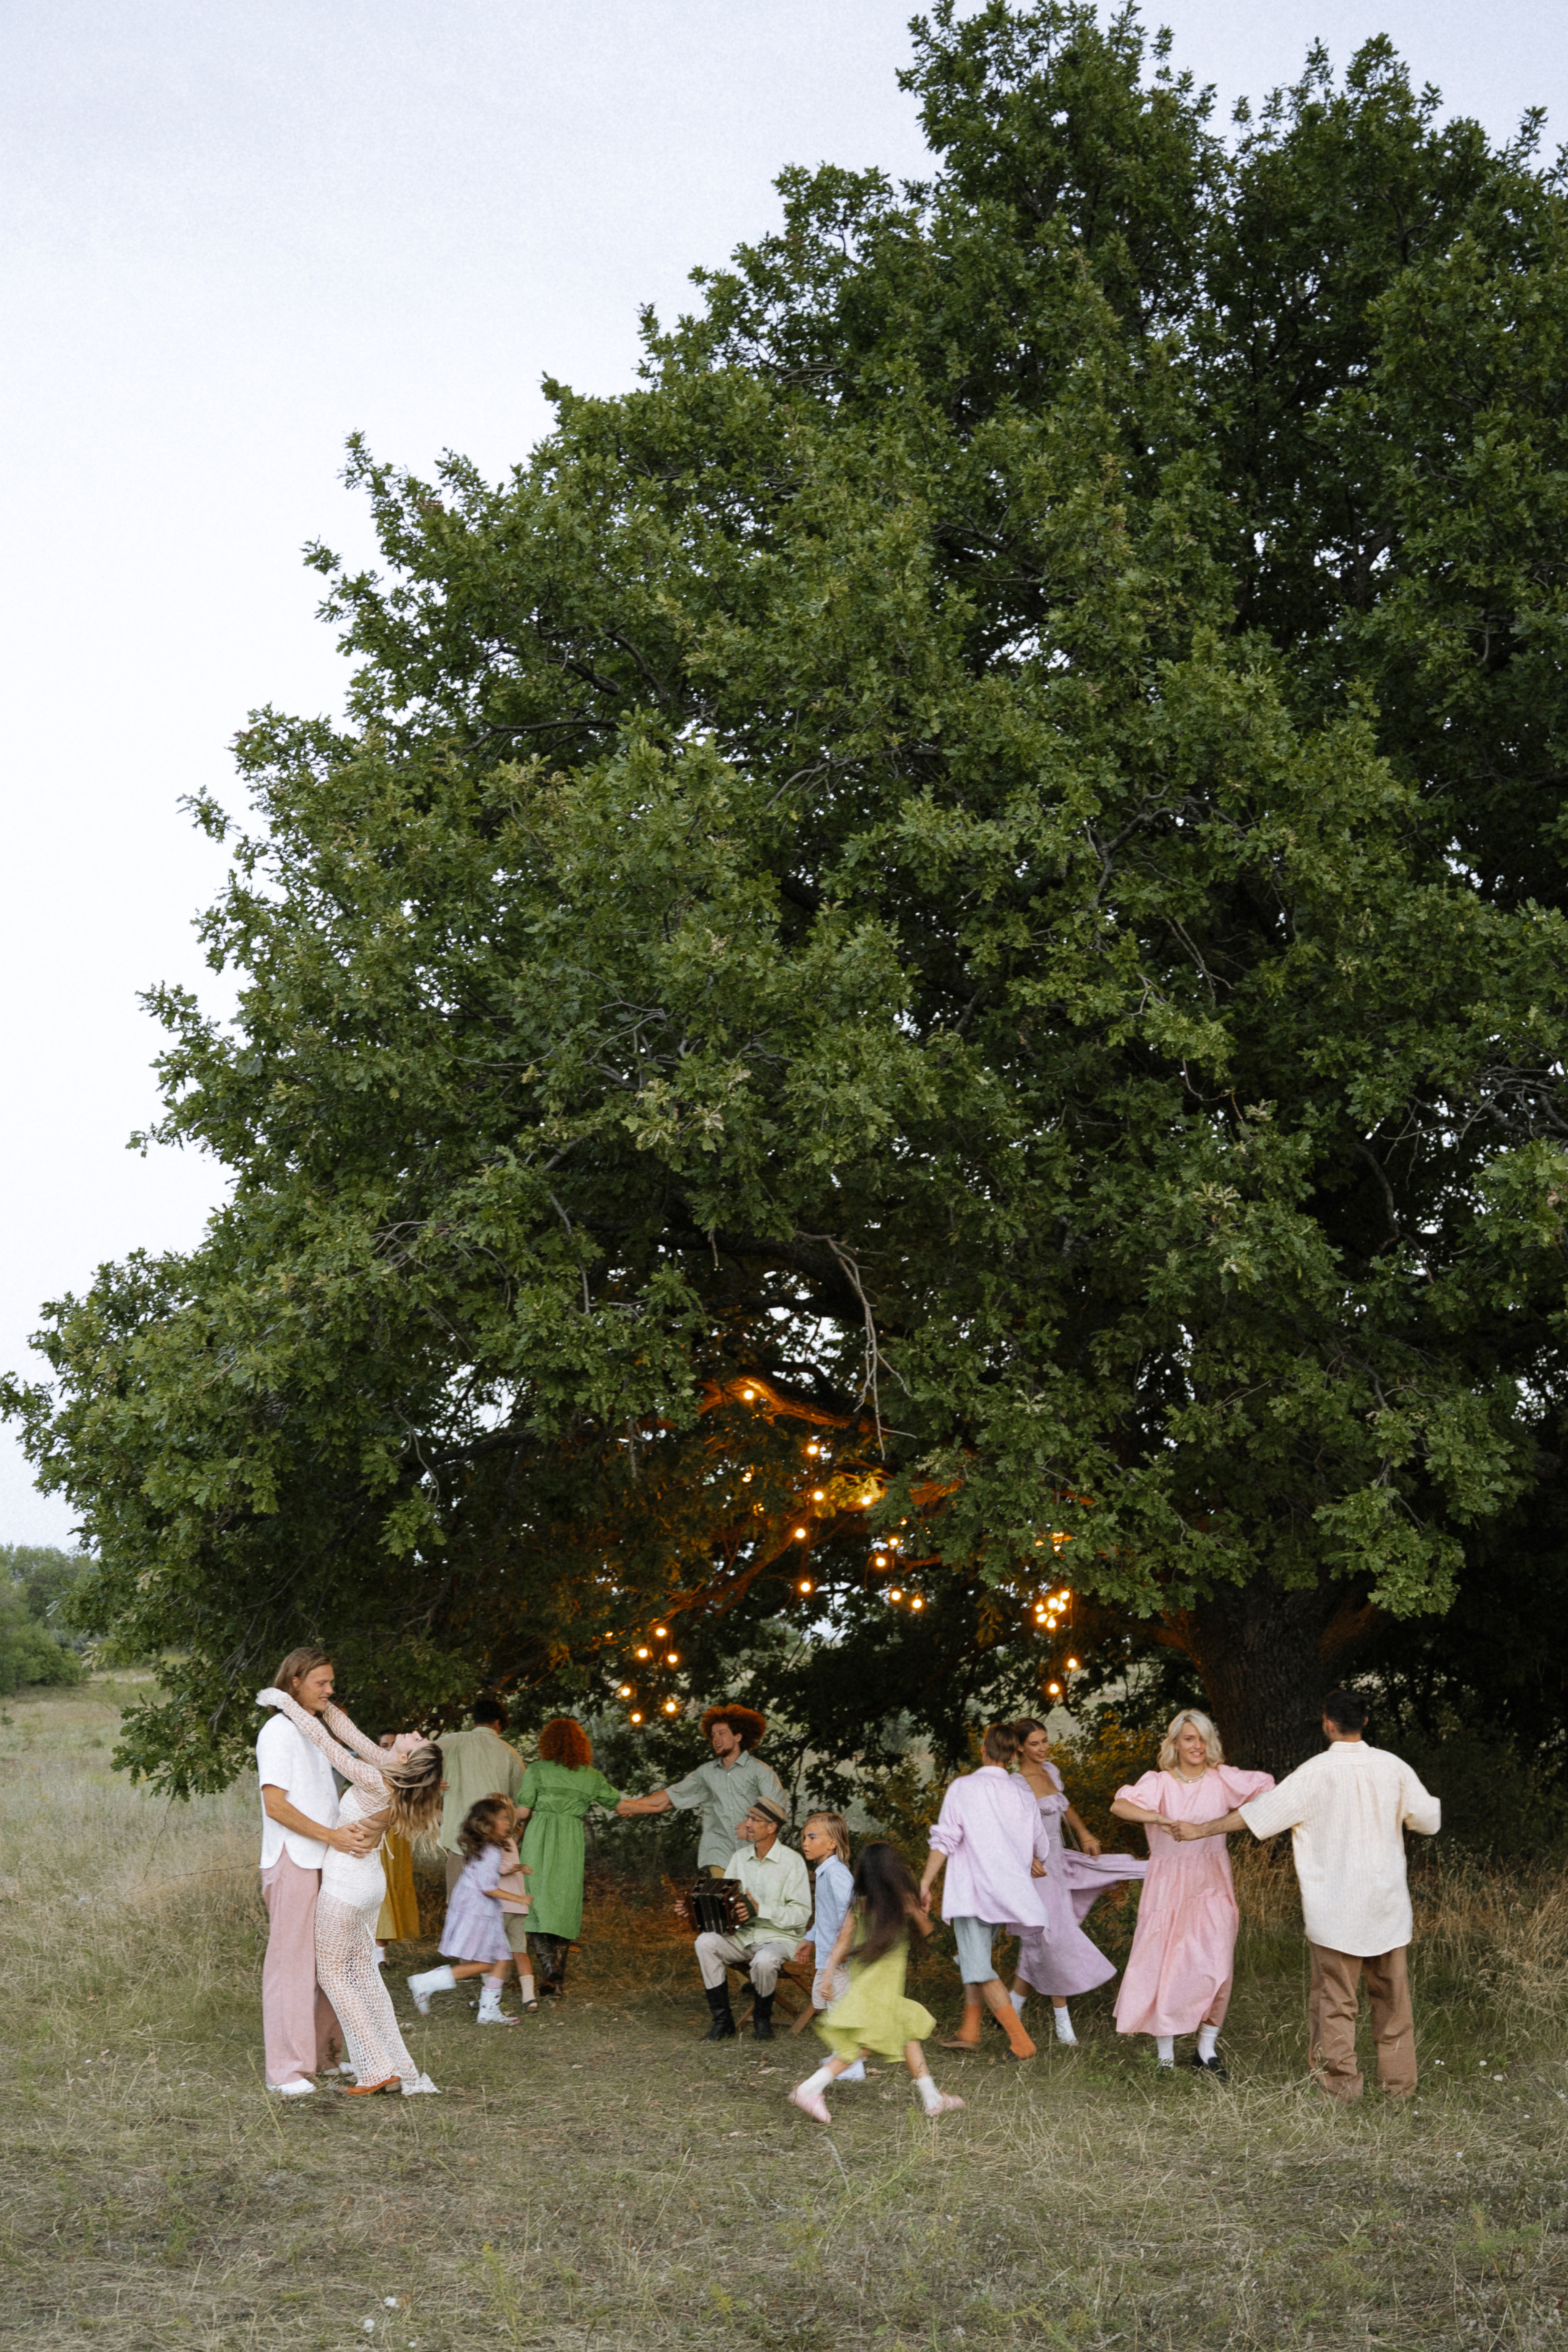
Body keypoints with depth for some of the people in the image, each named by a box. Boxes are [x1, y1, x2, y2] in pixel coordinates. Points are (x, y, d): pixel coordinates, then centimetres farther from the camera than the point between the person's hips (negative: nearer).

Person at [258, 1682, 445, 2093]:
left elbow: (323, 1740, -22)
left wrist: (285, 1702, -13)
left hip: (345, 1885, -8)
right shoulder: (392, 1775, -4)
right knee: (364, 1972, 15)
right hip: (372, 1882, 8)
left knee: (331, 1973, 5)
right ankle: (400, 2068, 14)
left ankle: (378, 2068, 2)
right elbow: (347, 1733, 3)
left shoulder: (372, 1781, -26)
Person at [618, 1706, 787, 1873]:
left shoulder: (760, 1771, 4)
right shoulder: (706, 1773, 17)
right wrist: (634, 1805, 9)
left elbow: (780, 1810, -1)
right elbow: (671, 1795, 17)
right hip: (720, 1853, 2)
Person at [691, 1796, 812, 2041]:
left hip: (778, 1938, -5)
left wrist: (760, 1910, -24)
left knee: (764, 1960, -38)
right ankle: (722, 2020, -13)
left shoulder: (791, 1861, -9)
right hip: (742, 1936, 5)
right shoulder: (740, 1857, 9)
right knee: (705, 1943, -23)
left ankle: (763, 2019, -6)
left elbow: (801, 1913, -15)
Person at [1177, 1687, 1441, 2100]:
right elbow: (1429, 1820, 8)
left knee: (1335, 1999, 4)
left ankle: (1341, 2085, 6)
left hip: (1335, 1907, -4)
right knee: (1391, 1994, 13)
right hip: (1387, 1902, 4)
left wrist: (1202, 1829, 0)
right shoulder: (1393, 1767, -1)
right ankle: (1399, 2082, 18)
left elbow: (1258, 1814, -9)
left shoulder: (1315, 1773, -12)